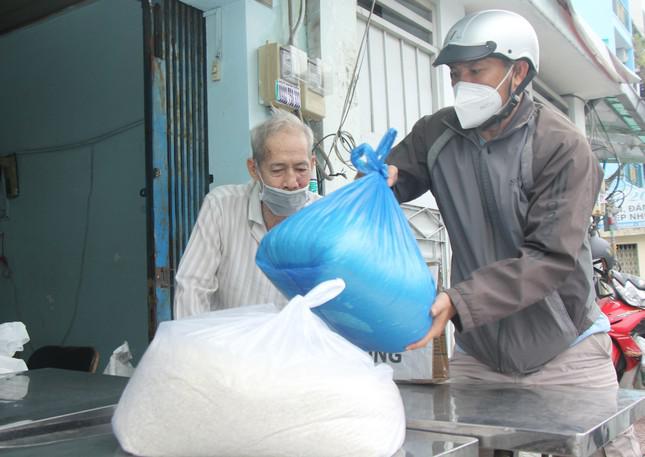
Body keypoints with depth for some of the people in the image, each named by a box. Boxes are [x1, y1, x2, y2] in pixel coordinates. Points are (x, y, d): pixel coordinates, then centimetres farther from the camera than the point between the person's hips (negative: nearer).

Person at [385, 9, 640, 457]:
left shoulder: (562, 147, -15)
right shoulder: (437, 135, -2)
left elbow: (551, 257, -22)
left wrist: (457, 301, -32)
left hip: (563, 351, -3)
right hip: (477, 350, 3)